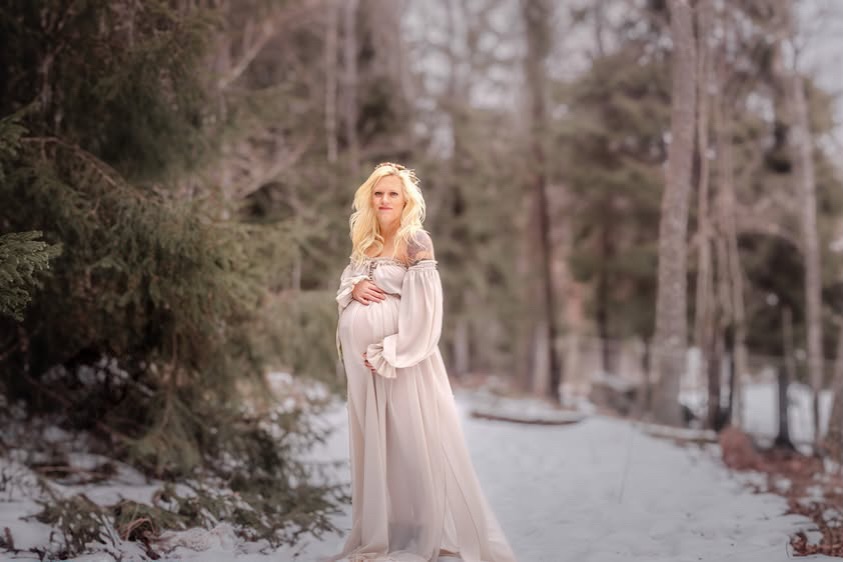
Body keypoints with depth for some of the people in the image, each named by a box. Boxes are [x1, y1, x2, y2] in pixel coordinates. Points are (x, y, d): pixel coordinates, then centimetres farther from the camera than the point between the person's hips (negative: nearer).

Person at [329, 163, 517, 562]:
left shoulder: (416, 242, -9)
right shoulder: (364, 241, 12)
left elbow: (422, 306, -15)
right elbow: (346, 280, 20)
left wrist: (389, 352, -17)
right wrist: (354, 289, -5)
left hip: (401, 353, -7)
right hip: (363, 355, 7)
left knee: (412, 438, -3)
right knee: (373, 438, 11)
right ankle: (381, 530, 20)